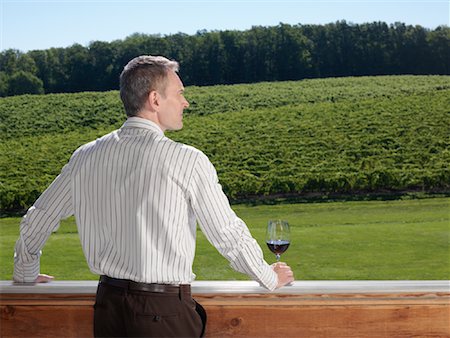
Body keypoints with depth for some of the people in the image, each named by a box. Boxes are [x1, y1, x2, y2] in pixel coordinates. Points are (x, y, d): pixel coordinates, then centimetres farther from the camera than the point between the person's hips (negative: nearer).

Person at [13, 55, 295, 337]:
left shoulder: (86, 157, 3)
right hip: (165, 310, -5)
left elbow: (37, 220, 14)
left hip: (108, 304, 5)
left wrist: (25, 273, 33)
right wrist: (271, 278, 13)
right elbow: (228, 234, -5)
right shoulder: (188, 160, -12)